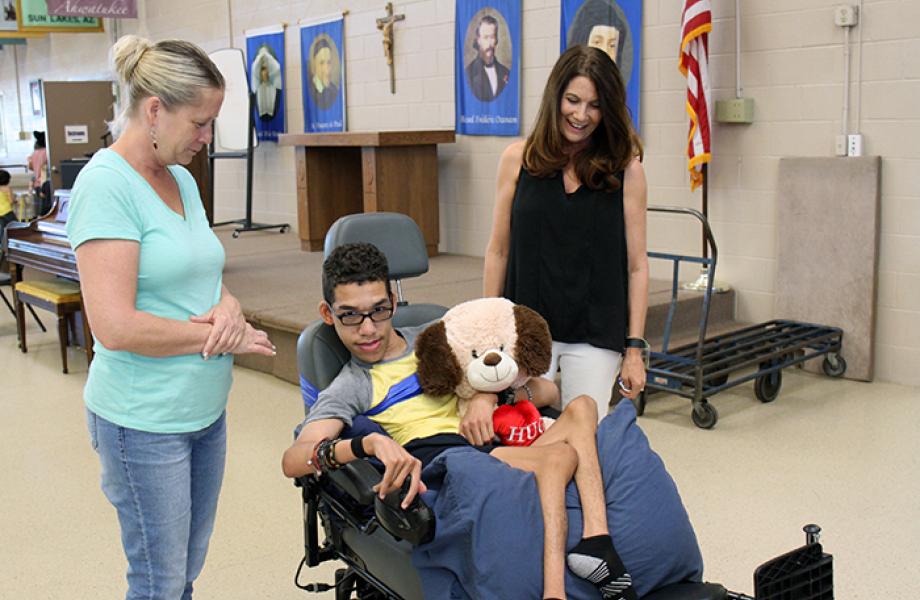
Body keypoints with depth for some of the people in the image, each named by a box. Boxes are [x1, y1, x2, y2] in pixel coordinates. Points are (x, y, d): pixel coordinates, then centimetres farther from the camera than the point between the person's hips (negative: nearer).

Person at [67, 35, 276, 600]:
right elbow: (116, 328, -24)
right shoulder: (106, 185, -17)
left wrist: (229, 306, -7)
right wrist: (224, 337, -15)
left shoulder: (181, 180, 8)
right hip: (144, 421, -8)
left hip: (206, 408, 8)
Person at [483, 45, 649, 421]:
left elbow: (637, 265, 0)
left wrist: (634, 348, -2)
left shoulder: (625, 169, -2)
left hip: (595, 334, 0)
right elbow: (498, 251, 5)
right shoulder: (519, 159, 0)